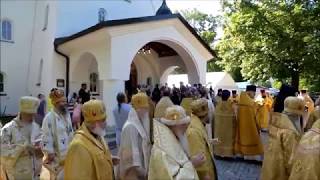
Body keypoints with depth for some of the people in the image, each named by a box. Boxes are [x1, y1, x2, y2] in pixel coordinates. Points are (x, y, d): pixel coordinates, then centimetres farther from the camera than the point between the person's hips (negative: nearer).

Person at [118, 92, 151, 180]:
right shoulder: (130, 126, -23)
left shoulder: (140, 123, 4)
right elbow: (132, 150, -23)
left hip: (141, 165, 8)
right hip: (134, 170, -8)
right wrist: (139, 169, -19)